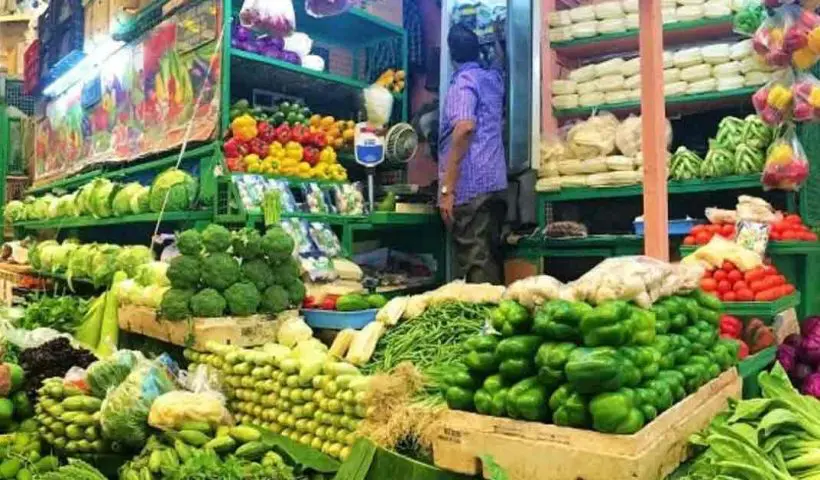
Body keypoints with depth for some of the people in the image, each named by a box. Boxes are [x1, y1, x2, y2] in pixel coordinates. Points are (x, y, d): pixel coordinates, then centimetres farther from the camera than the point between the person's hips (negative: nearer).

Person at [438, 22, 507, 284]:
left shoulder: (463, 81, -5)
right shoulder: (493, 77, 18)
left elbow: (465, 128, -20)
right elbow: (499, 59, 44)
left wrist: (446, 188, -22)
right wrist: (496, 36, 64)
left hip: (470, 187, -8)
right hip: (495, 184, 8)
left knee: (476, 265, -10)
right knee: (491, 260, 11)